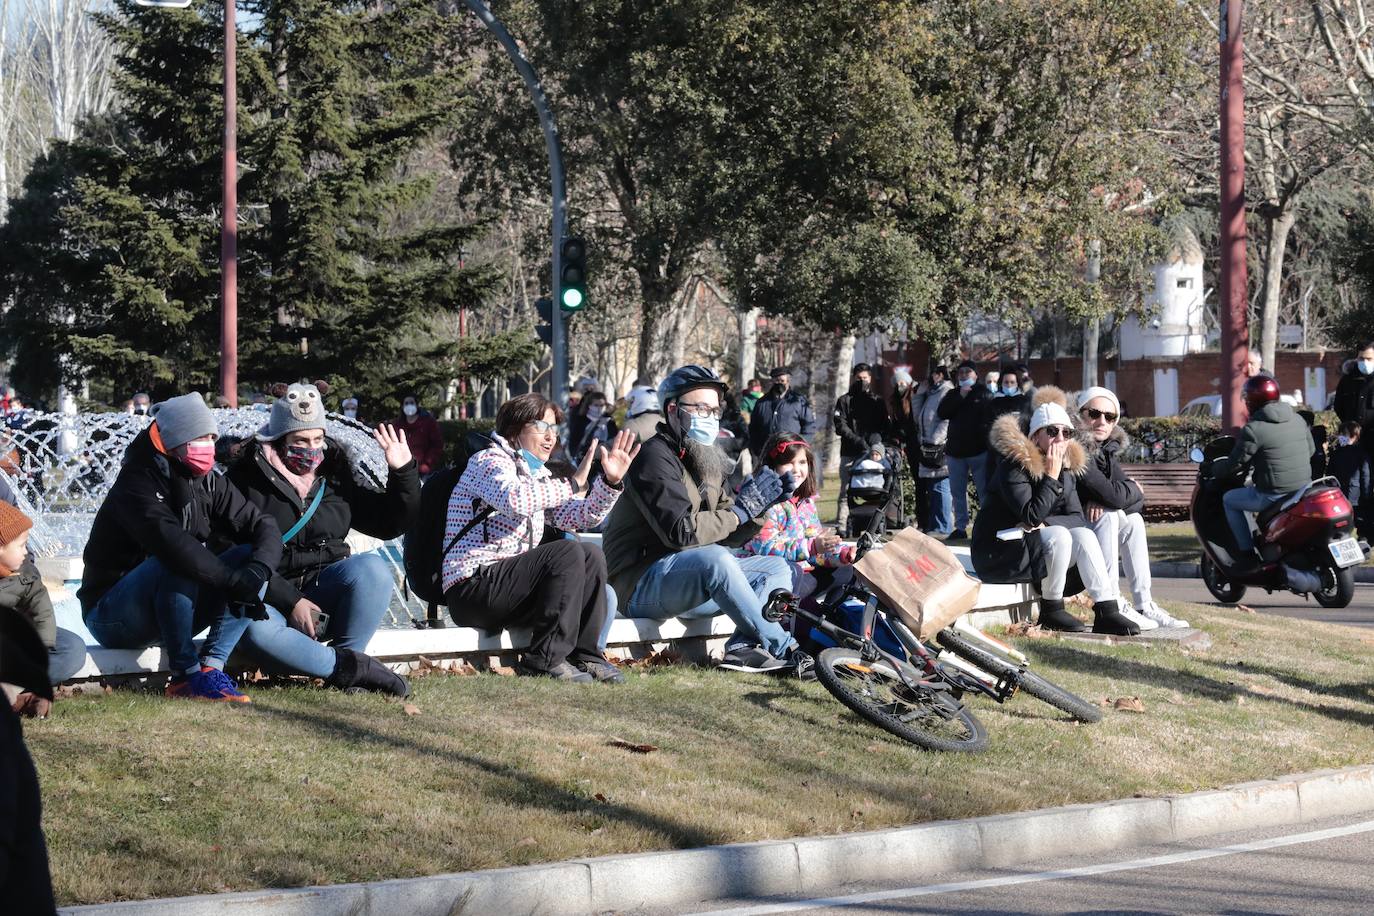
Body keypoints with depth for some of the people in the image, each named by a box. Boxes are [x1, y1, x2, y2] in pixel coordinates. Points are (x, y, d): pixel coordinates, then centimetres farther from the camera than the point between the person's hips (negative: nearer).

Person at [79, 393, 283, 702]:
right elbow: (170, 541, -37)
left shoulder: (209, 484, 3)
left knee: (250, 558, -9)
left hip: (171, 612, 7)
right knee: (175, 565, -35)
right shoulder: (137, 483, -20)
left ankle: (211, 666, -18)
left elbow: (263, 526, -3)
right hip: (111, 616, -7)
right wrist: (233, 580, -38)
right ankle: (186, 676, -26)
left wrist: (257, 571, -25)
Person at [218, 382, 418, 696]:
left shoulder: (333, 474, 10)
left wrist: (404, 472, 0)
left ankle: (348, 652, -16)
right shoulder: (248, 479, -5)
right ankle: (347, 667, -31)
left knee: (372, 568, -25)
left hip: (325, 592, 4)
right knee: (254, 631, -38)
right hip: (270, 597, -4)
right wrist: (292, 601, -19)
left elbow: (389, 524, 15)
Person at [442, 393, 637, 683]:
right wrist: (571, 485, -21)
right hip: (471, 587, -9)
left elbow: (579, 517, 17)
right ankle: (545, 661, -22)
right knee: (567, 553, -23)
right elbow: (514, 499, -29)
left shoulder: (537, 474, 21)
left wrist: (610, 482, 1)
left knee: (591, 555, 1)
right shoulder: (490, 462, -7)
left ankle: (584, 655, -1)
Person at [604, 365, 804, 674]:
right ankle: (783, 650, -26)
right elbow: (681, 531, -25)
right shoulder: (656, 456, -13)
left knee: (777, 568, 4)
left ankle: (744, 648, -23)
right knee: (713, 558, -36)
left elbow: (728, 536, 12)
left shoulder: (707, 462, 16)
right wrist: (742, 508, -18)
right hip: (640, 585, -10)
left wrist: (758, 509, -7)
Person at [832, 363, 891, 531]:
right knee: (846, 492, -6)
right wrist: (857, 441, -15)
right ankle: (841, 526, -8)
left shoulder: (877, 401, 18)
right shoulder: (845, 401, 12)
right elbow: (840, 426, 0)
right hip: (850, 454, -1)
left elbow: (886, 427, 11)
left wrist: (877, 438, -11)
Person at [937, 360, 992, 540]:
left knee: (983, 491, -4)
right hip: (955, 451, 5)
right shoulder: (953, 394, 13)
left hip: (979, 451, -5)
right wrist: (960, 397, -9)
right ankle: (960, 527, 14)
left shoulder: (983, 392, -1)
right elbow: (941, 413, -2)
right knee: (957, 492, 8)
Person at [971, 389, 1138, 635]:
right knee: (1059, 536, -28)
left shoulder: (1066, 469, 6)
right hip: (996, 553, -7)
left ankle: (1107, 611, -19)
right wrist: (1051, 476, -24)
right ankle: (1051, 612, -15)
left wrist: (1044, 523, -18)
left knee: (1083, 535, -13)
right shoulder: (1014, 465, -18)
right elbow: (1031, 515, -27)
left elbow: (1078, 519, -2)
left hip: (1030, 546, 7)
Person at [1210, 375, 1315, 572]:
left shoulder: (1253, 430, -15)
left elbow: (1234, 465, -9)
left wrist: (1212, 469, 10)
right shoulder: (1298, 420, 6)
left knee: (1229, 500, 14)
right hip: (1304, 490, 7)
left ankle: (1247, 555, 10)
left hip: (1274, 496, -7)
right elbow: (1310, 450, 17)